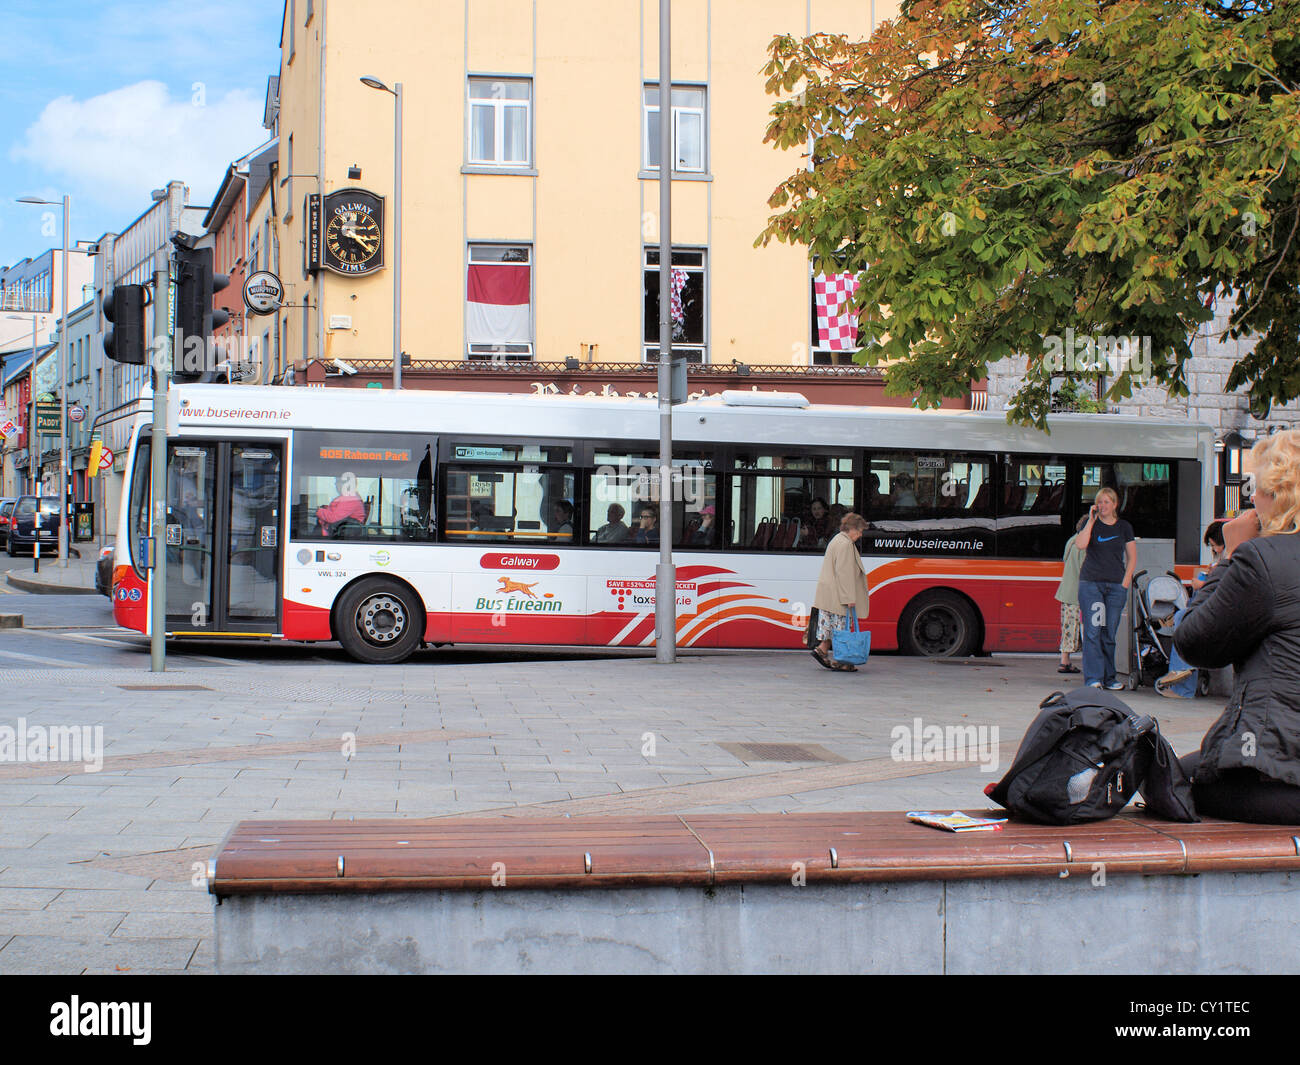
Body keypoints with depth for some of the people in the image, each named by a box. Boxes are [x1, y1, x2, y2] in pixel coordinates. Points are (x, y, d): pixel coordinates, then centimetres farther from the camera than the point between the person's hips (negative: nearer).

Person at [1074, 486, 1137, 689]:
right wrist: (1091, 520, -8)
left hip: (1116, 585, 2)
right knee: (1092, 631, -10)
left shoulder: (1124, 527, 12)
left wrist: (1125, 582, 2)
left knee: (1109, 633, 3)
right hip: (1091, 583, -2)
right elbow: (1081, 544, -12)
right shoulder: (1090, 524, 8)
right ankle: (1093, 678, -11)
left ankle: (1109, 678, 11)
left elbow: (1132, 558, 13)